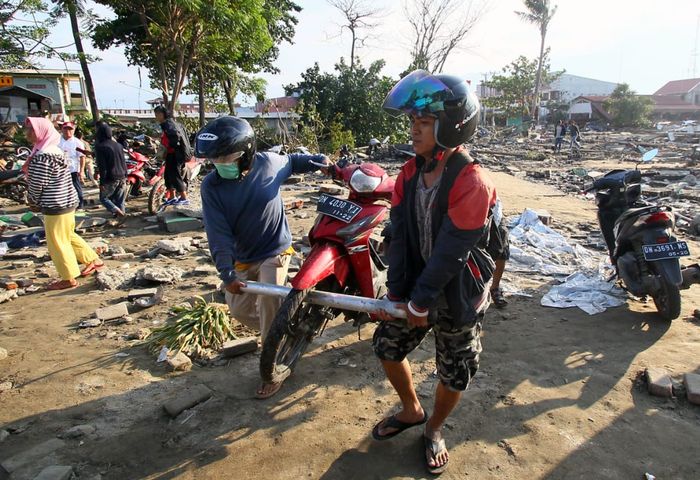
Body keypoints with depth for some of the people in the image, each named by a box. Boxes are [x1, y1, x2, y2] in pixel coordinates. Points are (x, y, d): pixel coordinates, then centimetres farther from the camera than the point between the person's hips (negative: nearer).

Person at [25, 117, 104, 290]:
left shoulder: (42, 156, -21)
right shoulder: (55, 150, 11)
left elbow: (37, 184, -17)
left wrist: (34, 202, 1)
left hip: (55, 205, -10)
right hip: (67, 201, 10)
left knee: (56, 241, 2)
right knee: (68, 236, 22)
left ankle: (69, 278, 12)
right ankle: (93, 260, 30)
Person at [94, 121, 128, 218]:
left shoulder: (100, 147, -11)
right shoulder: (118, 145, 8)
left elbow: (102, 166, -14)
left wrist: (102, 182, -10)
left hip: (110, 179, -5)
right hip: (122, 178, 5)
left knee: (103, 198, 11)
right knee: (120, 200, 11)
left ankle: (118, 211, -10)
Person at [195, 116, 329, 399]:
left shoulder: (268, 163, -14)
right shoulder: (211, 186, -15)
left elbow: (291, 161, 12)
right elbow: (218, 235, -19)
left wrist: (320, 160, 4)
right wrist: (227, 274, -26)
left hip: (275, 251, -3)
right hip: (242, 259, 3)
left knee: (268, 306, -15)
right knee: (239, 310, 10)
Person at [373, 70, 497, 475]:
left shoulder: (473, 184, -24)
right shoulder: (411, 173, -3)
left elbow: (449, 253, -23)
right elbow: (400, 239, -5)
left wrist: (421, 303, -17)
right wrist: (397, 293, -9)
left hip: (458, 294, -6)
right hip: (415, 287, 6)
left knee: (455, 374, 11)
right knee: (388, 347, 17)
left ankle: (434, 430, 41)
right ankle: (412, 411, 43)